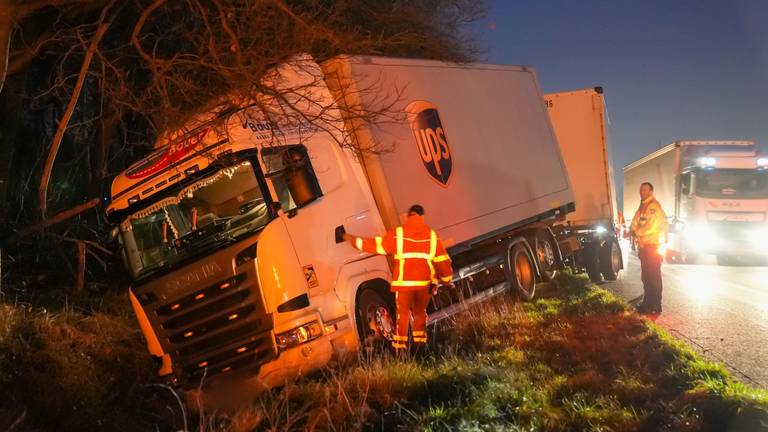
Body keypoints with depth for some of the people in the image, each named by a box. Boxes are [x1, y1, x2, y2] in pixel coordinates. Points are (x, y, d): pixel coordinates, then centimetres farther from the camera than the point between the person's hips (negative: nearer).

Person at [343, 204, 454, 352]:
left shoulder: (398, 234, -2)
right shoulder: (432, 235, 5)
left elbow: (377, 245, 2)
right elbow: (442, 260, 8)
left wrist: (354, 240, 13)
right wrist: (446, 279, 20)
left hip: (404, 282, -2)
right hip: (425, 282, 2)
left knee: (403, 314, 7)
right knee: (420, 312, 18)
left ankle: (400, 348, 5)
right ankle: (420, 343, 15)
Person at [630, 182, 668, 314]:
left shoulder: (654, 206, -13)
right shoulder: (642, 207, 17)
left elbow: (651, 226, -21)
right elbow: (635, 223, 17)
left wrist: (636, 232, -12)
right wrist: (634, 231, -4)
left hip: (653, 246, -9)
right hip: (644, 246, 9)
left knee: (654, 276, -7)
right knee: (645, 276, 13)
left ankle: (656, 306, -5)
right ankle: (647, 302, 22)